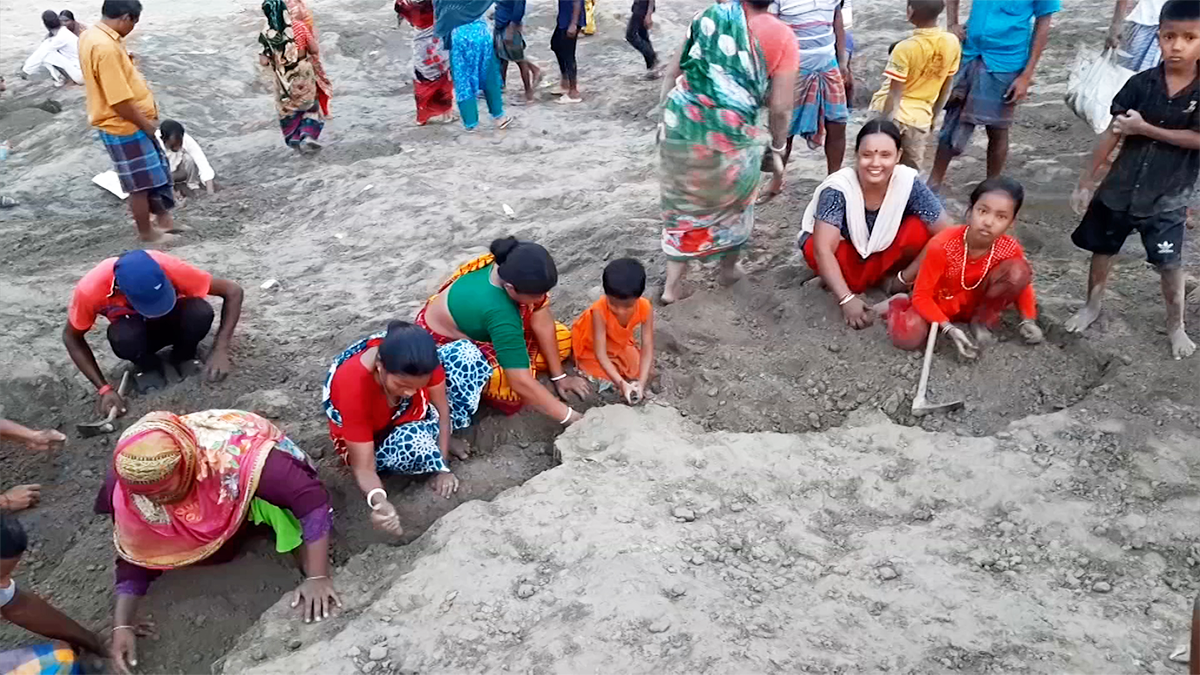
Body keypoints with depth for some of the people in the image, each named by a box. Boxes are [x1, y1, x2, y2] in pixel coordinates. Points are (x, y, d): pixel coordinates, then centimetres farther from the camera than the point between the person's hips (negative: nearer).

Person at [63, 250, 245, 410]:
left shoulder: (168, 268, -35)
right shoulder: (90, 290, -32)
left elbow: (233, 291, -27)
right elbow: (72, 337, -14)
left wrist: (220, 351, -34)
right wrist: (104, 389, -22)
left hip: (172, 321, 0)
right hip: (135, 327, 0)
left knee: (200, 313, -34)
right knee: (123, 338, -36)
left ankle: (184, 357, -3)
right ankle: (148, 368, -3)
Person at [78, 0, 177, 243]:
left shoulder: (92, 35, 6)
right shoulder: (106, 47, -27)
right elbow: (119, 101, -27)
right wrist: (147, 124, -14)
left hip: (129, 124, 10)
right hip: (125, 127, -10)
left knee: (155, 174, 21)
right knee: (141, 184, 5)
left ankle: (162, 218, 36)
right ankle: (146, 232, 20)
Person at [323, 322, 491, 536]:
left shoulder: (421, 357, -31)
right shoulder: (353, 389, -40)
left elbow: (442, 410, -18)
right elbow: (364, 469, -36)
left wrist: (444, 469, -24)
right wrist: (378, 501, -57)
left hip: (410, 412, 4)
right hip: (373, 442, -4)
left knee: (465, 352, -18)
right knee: (415, 441, -41)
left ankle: (441, 439, -4)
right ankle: (436, 440, -2)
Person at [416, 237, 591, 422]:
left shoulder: (514, 269, -23)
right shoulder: (498, 312, -42)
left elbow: (542, 322, -15)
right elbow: (521, 382, -41)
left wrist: (559, 375, -13)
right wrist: (569, 417, -36)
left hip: (482, 330, 8)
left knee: (561, 338, 0)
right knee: (514, 389, -33)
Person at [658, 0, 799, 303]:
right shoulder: (782, 38, -1)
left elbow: (672, 72, 9)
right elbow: (780, 107, -4)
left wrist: (665, 118, 17)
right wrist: (777, 150, 11)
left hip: (681, 121, 3)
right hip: (731, 132, -3)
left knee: (683, 202, 19)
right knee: (733, 202, 23)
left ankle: (672, 285, 21)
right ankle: (729, 269, 42)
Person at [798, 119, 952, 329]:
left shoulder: (909, 183, -25)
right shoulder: (838, 188, -30)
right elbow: (823, 249, -36)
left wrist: (906, 278, -20)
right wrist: (847, 299, -44)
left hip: (884, 253, 2)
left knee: (920, 230, -26)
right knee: (812, 249, -34)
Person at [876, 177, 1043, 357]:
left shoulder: (1010, 249, -20)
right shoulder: (942, 245, -31)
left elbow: (1022, 283, 2)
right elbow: (921, 296, -23)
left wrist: (1029, 320, -13)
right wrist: (950, 329, -33)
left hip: (975, 303, 3)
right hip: (938, 304, -3)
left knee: (1017, 270, -22)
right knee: (907, 337, -32)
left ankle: (983, 321, -2)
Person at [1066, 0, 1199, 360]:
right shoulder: (1140, 83, -6)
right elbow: (1113, 133, -2)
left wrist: (1144, 128, -18)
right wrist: (1086, 180, 1)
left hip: (1168, 196, -2)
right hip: (1120, 187, 2)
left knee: (1169, 263, 4)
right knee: (1103, 249, 14)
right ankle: (1092, 306, 36)